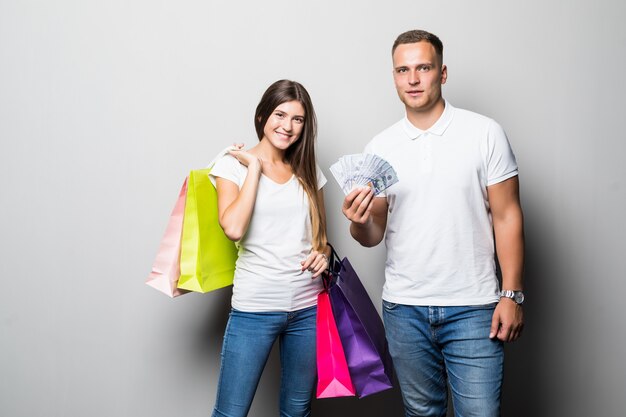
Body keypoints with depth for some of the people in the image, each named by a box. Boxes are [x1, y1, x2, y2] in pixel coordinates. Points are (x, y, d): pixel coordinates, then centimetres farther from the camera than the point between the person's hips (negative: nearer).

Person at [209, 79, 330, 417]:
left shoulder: (308, 170, 10)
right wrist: (255, 166, -10)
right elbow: (234, 228, -18)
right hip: (255, 308, -3)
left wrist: (323, 253, -3)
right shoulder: (234, 165, -1)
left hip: (308, 307, 4)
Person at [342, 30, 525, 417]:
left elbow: (506, 216, -2)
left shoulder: (484, 133, -3)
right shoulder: (379, 148, 4)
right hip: (404, 308, 3)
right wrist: (360, 222, -17)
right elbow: (373, 236, 6)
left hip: (472, 308, -2)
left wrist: (512, 294, -7)